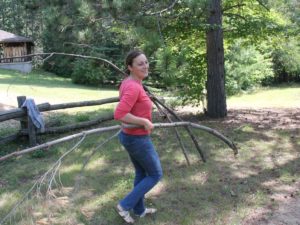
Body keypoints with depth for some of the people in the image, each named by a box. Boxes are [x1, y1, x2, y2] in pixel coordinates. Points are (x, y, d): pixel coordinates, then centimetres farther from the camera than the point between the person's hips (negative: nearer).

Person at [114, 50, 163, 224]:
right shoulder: (134, 87, -27)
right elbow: (119, 115, -34)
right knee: (156, 174, 9)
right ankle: (125, 205, 11)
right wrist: (145, 122, -25)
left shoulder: (128, 83, 3)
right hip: (138, 139, -9)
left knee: (141, 173, 24)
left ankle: (139, 210, 39)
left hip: (130, 136, 9)